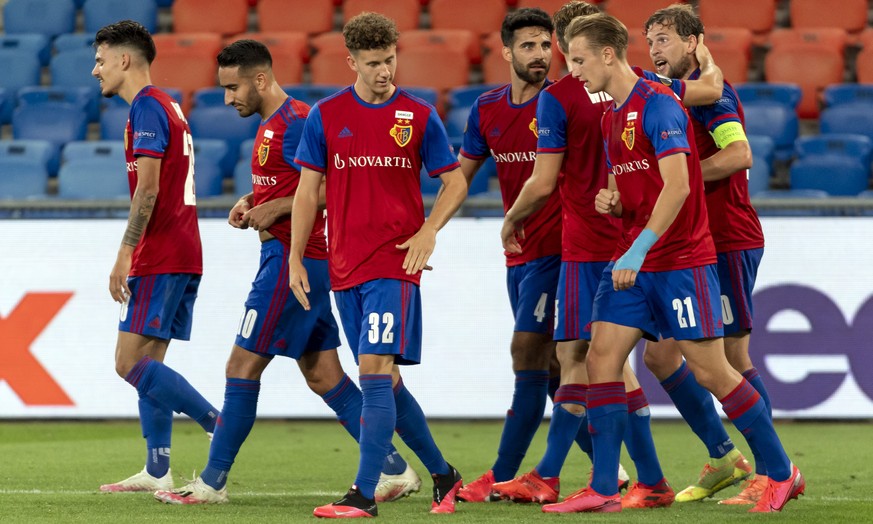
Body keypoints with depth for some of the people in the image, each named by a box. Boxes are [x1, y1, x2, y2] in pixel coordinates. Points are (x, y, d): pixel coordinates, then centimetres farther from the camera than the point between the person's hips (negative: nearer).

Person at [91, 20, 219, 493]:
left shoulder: (147, 108, -11)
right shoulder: (167, 107, 20)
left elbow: (147, 189, -19)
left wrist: (125, 254, -20)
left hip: (160, 258, -10)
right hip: (182, 254, 10)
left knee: (130, 362, -12)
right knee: (148, 363, 9)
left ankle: (222, 426, -16)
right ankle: (156, 472, 8)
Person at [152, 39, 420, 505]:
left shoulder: (295, 123, -16)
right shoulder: (272, 125, 16)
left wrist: (276, 208, -20)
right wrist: (251, 203, 9)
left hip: (290, 258, -10)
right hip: (311, 260, 10)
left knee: (242, 366, -6)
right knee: (322, 374, 10)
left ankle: (211, 483, -1)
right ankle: (395, 470, 9)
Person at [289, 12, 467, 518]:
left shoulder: (419, 116, 1)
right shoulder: (326, 116, 6)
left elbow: (455, 182, 6)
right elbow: (308, 190, 9)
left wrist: (429, 231, -10)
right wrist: (296, 258, 4)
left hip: (395, 263, -4)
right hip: (345, 265, 4)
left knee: (375, 370, -15)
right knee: (385, 380, 9)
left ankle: (363, 495, -17)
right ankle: (443, 474, 25)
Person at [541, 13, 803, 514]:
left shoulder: (658, 104, -14)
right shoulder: (612, 117, 14)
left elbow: (677, 186, -23)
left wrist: (639, 249, -27)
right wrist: (611, 202, 1)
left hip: (681, 261, -8)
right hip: (633, 263, 8)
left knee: (712, 372, -5)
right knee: (602, 358, -2)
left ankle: (782, 473, 9)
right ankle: (604, 490, -1)